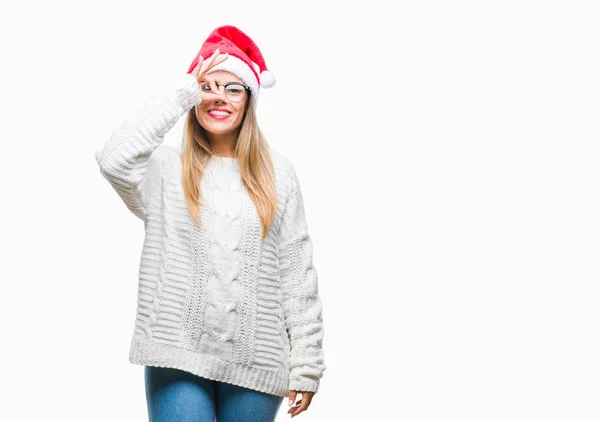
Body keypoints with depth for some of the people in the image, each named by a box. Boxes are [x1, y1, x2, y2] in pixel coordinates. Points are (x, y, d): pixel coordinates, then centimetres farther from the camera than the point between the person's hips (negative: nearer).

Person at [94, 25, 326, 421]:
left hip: (255, 360, 2)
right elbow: (114, 160, -18)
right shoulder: (167, 168, 5)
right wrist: (183, 91, -10)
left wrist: (306, 365, 1)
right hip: (178, 355, -1)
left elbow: (298, 274, 5)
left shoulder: (277, 172, 8)